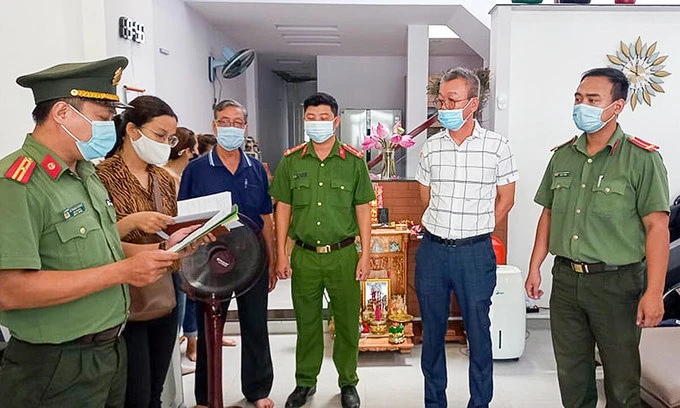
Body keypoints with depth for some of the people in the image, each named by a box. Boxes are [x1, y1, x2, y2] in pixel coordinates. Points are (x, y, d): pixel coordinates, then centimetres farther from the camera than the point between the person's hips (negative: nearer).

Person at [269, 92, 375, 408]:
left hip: (343, 254, -1)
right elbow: (283, 208, 6)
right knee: (307, 321, 13)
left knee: (347, 322, 9)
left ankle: (348, 382, 29)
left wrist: (365, 254, -3)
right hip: (304, 254, 1)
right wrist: (281, 253, 2)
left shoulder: (354, 160, -1)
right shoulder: (291, 160, 3)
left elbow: (363, 209, 1)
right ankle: (305, 382, 31)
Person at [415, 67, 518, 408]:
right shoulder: (431, 147, 4)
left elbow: (505, 199, 4)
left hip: (475, 252, -3)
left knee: (478, 332, 7)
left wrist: (474, 231, 4)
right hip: (432, 249, 3)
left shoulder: (497, 146, -5)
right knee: (432, 330, 13)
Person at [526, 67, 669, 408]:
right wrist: (535, 267, 10)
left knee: (621, 379, 10)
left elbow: (657, 227, -11)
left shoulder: (642, 158, -8)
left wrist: (654, 293, -16)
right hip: (566, 279, 5)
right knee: (571, 373, 16)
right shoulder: (563, 155, 7)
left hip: (617, 282, -4)